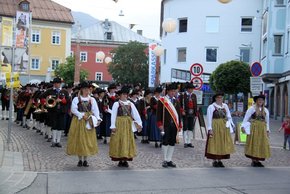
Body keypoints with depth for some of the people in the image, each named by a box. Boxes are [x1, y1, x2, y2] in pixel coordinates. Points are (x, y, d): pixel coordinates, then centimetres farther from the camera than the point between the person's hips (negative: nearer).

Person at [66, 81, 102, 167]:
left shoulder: (92, 100, 8)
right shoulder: (76, 99, 2)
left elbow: (96, 110, 1)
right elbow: (73, 110, -7)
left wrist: (98, 119, -14)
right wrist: (82, 115, -16)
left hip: (89, 122, 2)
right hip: (78, 121, -2)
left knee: (88, 140, 1)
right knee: (79, 139, 0)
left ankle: (85, 160, 10)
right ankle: (80, 160, 10)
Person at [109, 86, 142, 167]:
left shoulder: (130, 104, 7)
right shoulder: (116, 104, -4)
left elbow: (136, 114, 1)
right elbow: (113, 115, -7)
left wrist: (139, 123, -8)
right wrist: (113, 126, -12)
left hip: (128, 125, 4)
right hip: (119, 124, -4)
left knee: (128, 141, 5)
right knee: (119, 141, -1)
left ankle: (125, 160, 13)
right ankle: (120, 160, 6)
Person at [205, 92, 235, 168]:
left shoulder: (225, 106, 10)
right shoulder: (211, 107, -5)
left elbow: (229, 117, 11)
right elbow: (209, 118, -8)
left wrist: (229, 125, -2)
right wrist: (210, 129, -15)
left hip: (224, 127, 5)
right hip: (215, 127, -5)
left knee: (223, 144, 7)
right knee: (215, 144, -1)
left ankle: (220, 160, 16)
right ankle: (214, 161, 7)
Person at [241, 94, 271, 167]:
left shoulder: (265, 110, 11)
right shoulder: (252, 108, -3)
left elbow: (267, 121, 17)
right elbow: (246, 118, -5)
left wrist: (267, 130, 14)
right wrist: (243, 126, -13)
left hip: (262, 129, 5)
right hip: (253, 128, -4)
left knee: (261, 144, 3)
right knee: (253, 144, -2)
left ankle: (257, 160, 11)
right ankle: (253, 161, 4)